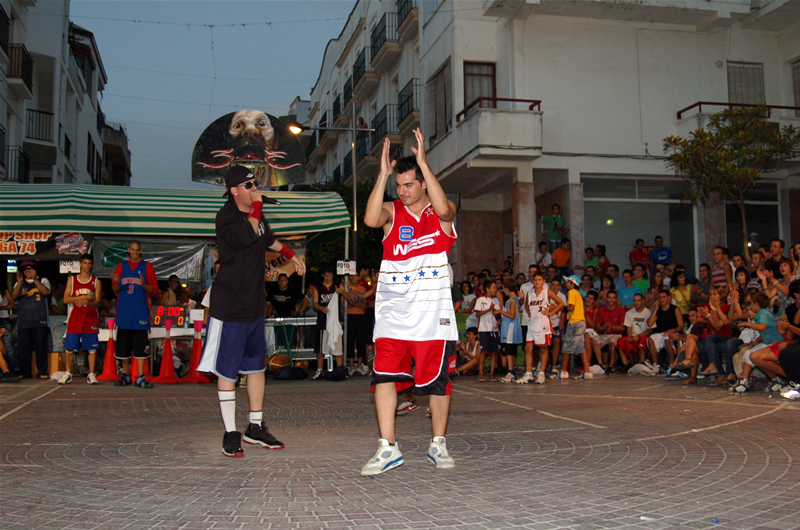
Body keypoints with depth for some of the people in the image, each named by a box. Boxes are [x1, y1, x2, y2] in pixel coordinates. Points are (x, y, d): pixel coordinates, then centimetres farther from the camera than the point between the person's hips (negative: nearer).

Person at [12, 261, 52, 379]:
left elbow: (45, 291, -6)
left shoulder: (43, 281, 15)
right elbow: (14, 296, 0)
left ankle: (42, 372, -3)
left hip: (40, 320, -2)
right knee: (24, 347, -1)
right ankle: (25, 373, 4)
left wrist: (35, 280, -14)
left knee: (41, 346, -6)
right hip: (23, 320, 2)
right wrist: (19, 282, -12)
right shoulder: (19, 284, 19)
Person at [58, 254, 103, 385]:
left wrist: (87, 302, -23)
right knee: (69, 347, 1)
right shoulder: (72, 280, 9)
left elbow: (98, 302, -2)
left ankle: (91, 375, 3)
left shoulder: (96, 282, 7)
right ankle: (68, 374, 13)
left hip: (91, 319, -1)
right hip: (74, 319, 1)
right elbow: (66, 299, 0)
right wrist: (83, 297, -12)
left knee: (92, 348, -3)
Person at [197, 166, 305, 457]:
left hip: (254, 305, 9)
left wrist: (290, 255, 40)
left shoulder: (256, 215, 12)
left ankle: (255, 427, 24)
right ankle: (230, 434, 6)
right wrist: (257, 206, -20)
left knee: (257, 365, 13)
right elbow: (246, 236, -32)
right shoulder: (226, 216, -13)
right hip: (229, 305, -8)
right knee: (227, 370, -2)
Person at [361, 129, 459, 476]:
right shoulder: (392, 212, 7)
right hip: (393, 312, 1)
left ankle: (438, 444, 21)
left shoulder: (441, 213, 4)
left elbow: (444, 209, -21)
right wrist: (383, 173, -18)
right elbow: (370, 220, -15)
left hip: (434, 313, -1)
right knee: (383, 375, -10)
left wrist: (423, 162, -21)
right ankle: (388, 448, -3)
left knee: (438, 381, 5)